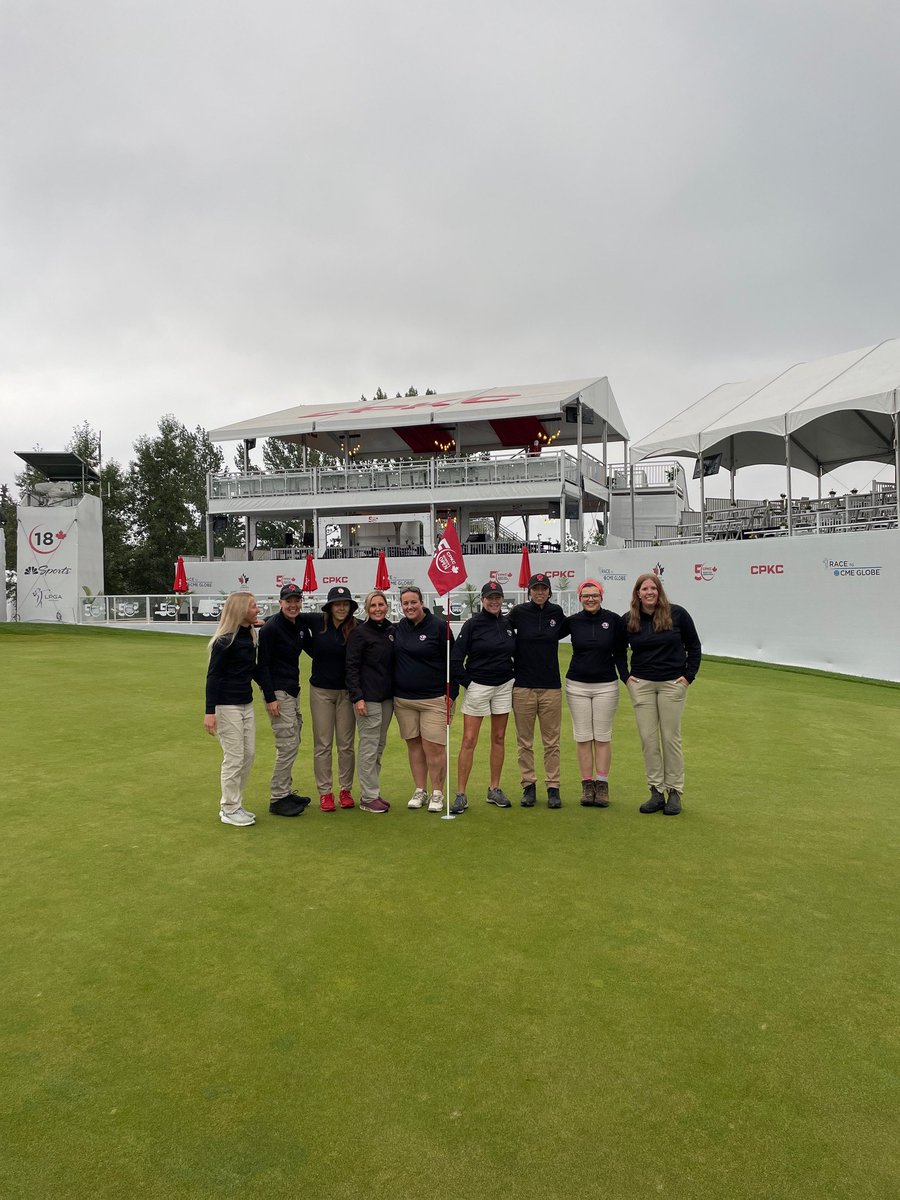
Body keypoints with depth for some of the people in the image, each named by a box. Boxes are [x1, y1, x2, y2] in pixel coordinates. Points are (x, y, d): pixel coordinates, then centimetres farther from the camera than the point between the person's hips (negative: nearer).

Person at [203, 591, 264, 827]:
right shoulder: (225, 640, -15)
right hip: (227, 706, -8)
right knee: (234, 758, -1)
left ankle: (234, 805, 25)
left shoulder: (250, 635, 6)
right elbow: (213, 675, -15)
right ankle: (229, 810, 13)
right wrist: (210, 711, -19)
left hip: (246, 704, 8)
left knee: (249, 754, 12)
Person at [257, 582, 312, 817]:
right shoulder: (271, 628, -14)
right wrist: (270, 698, -19)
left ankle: (285, 792, 26)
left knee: (292, 744, 15)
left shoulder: (300, 625, 8)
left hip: (293, 691, 9)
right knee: (288, 746, -8)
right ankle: (277, 799, 2)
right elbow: (263, 664, -15)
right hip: (277, 693, -9)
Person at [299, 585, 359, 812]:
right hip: (321, 691, 1)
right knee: (322, 744, 4)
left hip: (346, 691, 0)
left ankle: (346, 790, 18)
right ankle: (325, 792, 12)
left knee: (346, 744, 6)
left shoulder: (356, 628, -9)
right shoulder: (316, 622, -5)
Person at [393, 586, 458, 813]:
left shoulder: (438, 626, -8)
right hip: (403, 699, 5)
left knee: (434, 747, -5)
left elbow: (451, 661, -6)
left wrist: (451, 693, -8)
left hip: (435, 698, -5)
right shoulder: (399, 628, 8)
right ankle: (420, 791, 22)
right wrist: (391, 690, 13)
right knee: (414, 744, 11)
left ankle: (437, 793, 9)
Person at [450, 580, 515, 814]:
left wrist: (514, 678, 8)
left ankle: (494, 790, 21)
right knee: (469, 740, -4)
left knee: (499, 738, 9)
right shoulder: (473, 624, -7)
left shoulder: (508, 625, 5)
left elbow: (517, 654, 16)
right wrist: (466, 682, -7)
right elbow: (456, 658, -8)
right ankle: (461, 795, 2)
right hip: (477, 687, -4)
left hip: (504, 687, 4)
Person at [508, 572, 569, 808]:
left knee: (551, 741, 4)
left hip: (551, 686, 1)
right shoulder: (519, 612, -3)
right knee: (524, 741, 5)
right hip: (522, 685, -1)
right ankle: (528, 786, 16)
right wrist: (514, 654, 1)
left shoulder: (556, 612, 3)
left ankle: (553, 788, 12)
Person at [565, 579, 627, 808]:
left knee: (603, 737, 4)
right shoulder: (572, 621, 1)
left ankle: (602, 785, 12)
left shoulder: (613, 620, -2)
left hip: (606, 686, -1)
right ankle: (587, 785, 12)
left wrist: (626, 675, -7)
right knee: (582, 737, 4)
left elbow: (620, 653, 2)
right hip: (577, 686, 1)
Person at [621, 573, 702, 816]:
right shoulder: (628, 620, 1)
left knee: (671, 737, 2)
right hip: (641, 685, 2)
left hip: (672, 684, -2)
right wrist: (626, 676, 6)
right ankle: (656, 792, 11)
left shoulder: (677, 614, -4)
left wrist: (689, 675, -2)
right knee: (648, 738, 2)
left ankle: (674, 792, 13)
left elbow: (693, 646, 4)